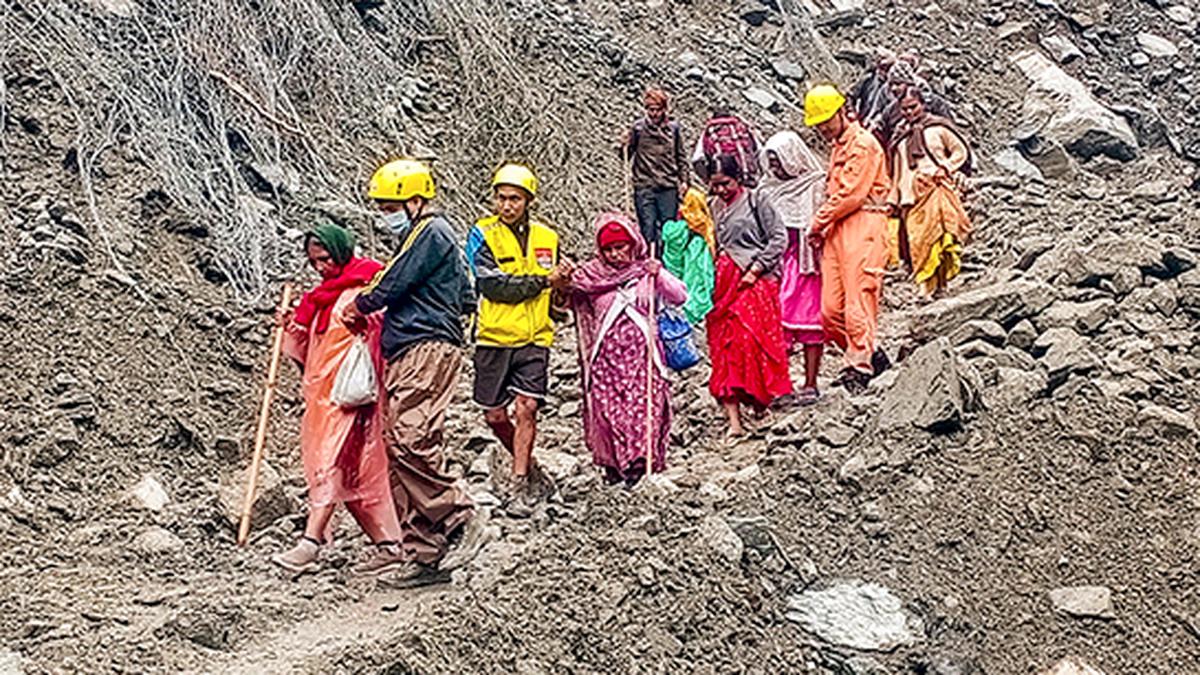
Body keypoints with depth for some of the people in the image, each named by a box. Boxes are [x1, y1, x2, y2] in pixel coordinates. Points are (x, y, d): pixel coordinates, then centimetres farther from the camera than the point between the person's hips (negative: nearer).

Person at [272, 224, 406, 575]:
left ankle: (309, 545, -18)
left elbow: (374, 341, -14)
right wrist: (294, 329, 7)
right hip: (322, 393, 9)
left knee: (331, 465, -14)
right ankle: (388, 545, 12)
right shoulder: (323, 296, 20)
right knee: (356, 472, 8)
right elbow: (308, 351, 25)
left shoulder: (363, 292, -7)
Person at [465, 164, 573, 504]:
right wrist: (543, 281, -15)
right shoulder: (482, 235, -3)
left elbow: (558, 292, 22)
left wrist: (564, 282, -2)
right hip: (494, 337, -1)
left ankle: (520, 483, -5)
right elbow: (494, 285, -16)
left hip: (534, 338, 1)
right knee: (495, 416, 6)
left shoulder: (547, 237, 10)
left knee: (526, 408, -12)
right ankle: (529, 468, 28)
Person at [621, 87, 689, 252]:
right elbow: (627, 155, 6)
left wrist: (683, 180, 5)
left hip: (668, 187, 1)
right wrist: (624, 145, -14)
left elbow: (681, 156, 11)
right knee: (647, 228, -1)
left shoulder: (673, 128, 4)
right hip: (644, 187, -1)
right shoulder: (638, 127, 0)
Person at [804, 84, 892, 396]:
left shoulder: (863, 144, -6)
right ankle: (870, 357, 15)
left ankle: (859, 368, -7)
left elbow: (850, 195, -13)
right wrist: (822, 227, 10)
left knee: (858, 302, -10)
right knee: (830, 309, 2)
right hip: (837, 230, 9)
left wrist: (819, 223, -4)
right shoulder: (838, 147, 24)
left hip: (862, 226, -9)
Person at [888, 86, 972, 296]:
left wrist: (944, 169, -7)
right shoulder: (901, 137, 24)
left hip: (935, 188, -4)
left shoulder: (938, 127, 9)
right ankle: (928, 289, -4)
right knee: (917, 244, -5)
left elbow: (961, 151, 8)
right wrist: (893, 201, 19)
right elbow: (897, 172, 27)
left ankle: (940, 282, -21)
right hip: (910, 196, 4)